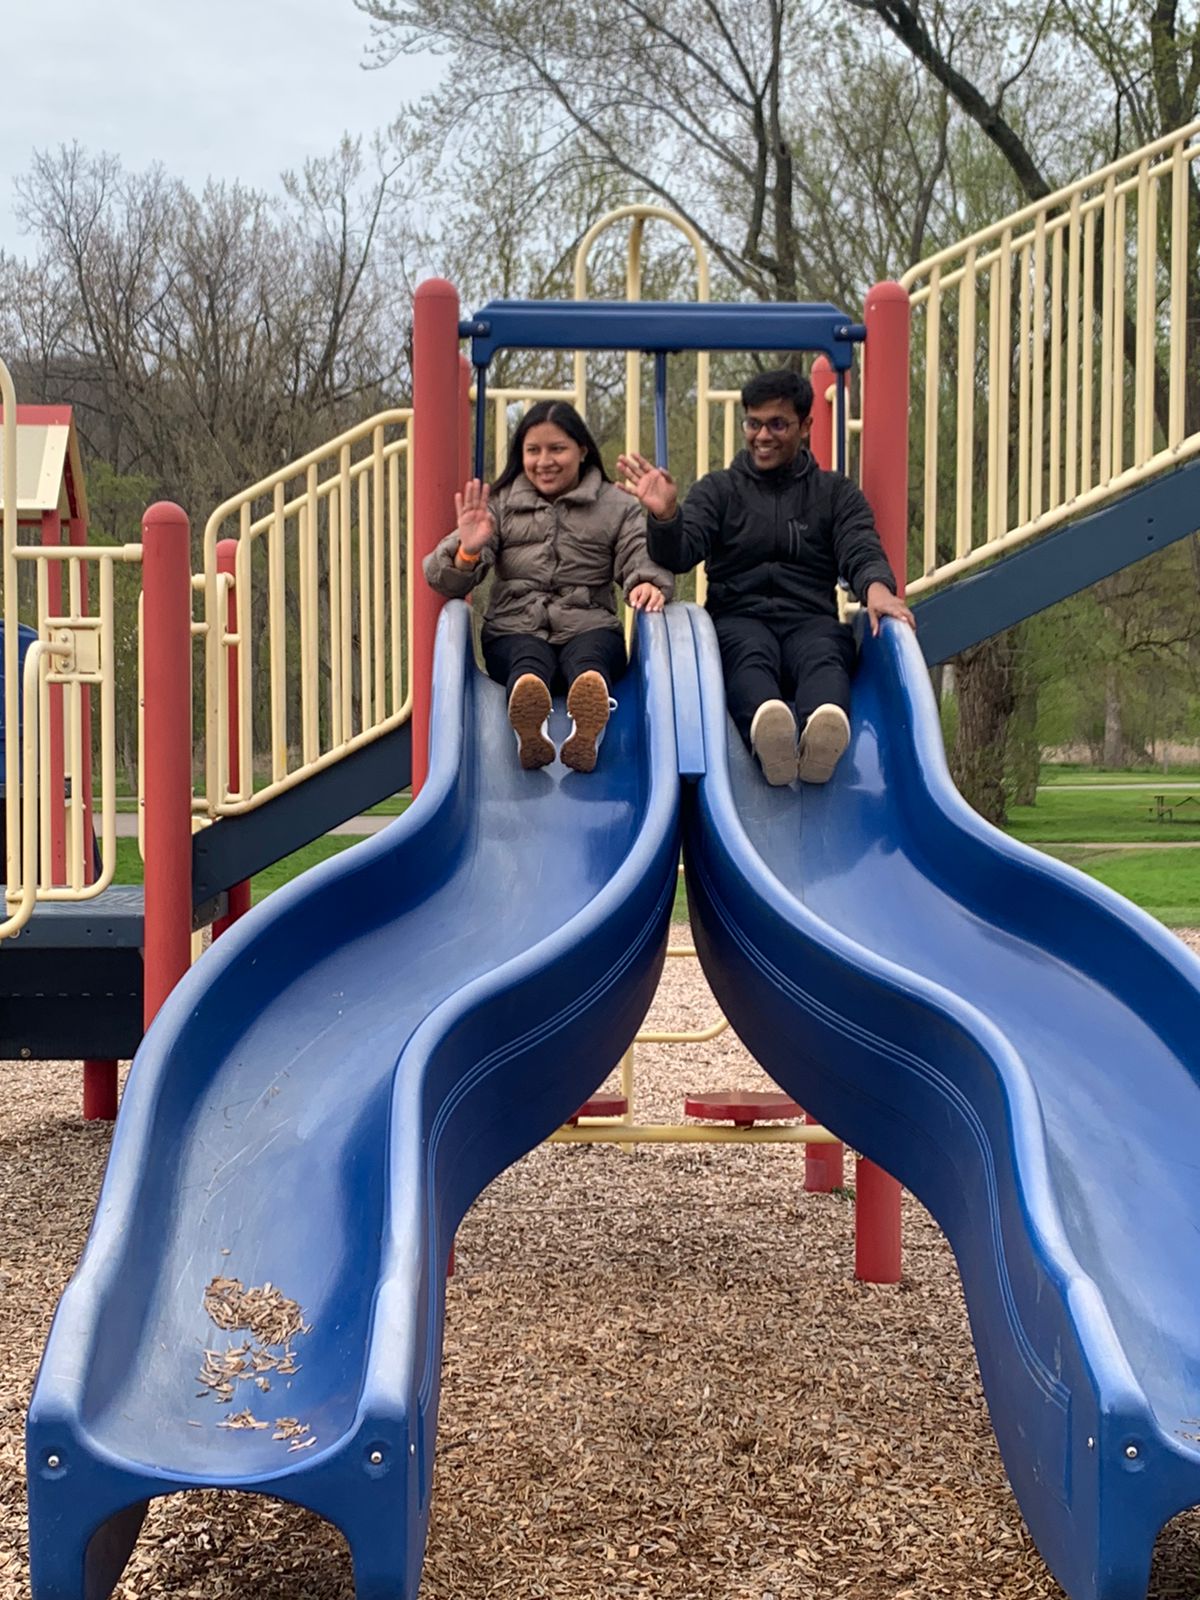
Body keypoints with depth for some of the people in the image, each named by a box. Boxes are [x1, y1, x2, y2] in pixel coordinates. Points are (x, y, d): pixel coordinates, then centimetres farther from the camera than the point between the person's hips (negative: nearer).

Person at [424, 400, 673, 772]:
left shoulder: (616, 507, 17)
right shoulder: (499, 504, 18)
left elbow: (643, 560, 3)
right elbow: (449, 582, 8)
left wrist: (649, 584, -23)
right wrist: (467, 550, -17)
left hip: (589, 628, 0)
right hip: (515, 630, 0)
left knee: (588, 659, -37)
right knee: (529, 661, -37)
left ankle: (587, 733, -71)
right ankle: (528, 732, -71)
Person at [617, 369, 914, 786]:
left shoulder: (836, 493, 21)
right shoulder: (718, 490, 19)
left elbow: (861, 550, 4)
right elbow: (680, 555, 4)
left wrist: (876, 587, -21)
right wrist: (664, 516, -21)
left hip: (811, 621, 1)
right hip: (739, 619, -1)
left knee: (824, 656, -36)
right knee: (750, 654, -38)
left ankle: (820, 736, -69)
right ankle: (767, 735, -70)